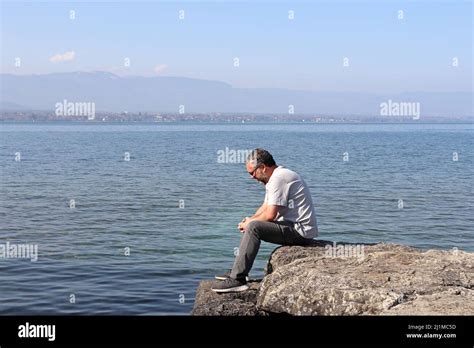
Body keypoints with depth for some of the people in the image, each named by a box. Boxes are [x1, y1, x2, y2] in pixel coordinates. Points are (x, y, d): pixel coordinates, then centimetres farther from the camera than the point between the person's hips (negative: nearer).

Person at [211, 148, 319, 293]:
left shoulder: (279, 178, -18)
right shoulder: (276, 176, 16)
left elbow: (270, 215, -22)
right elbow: (266, 207, 24)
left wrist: (249, 223, -6)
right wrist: (249, 219, 7)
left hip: (301, 230, -11)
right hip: (297, 228, 11)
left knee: (253, 227, -24)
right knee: (251, 224, 19)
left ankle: (237, 279, -24)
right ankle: (237, 271, 16)